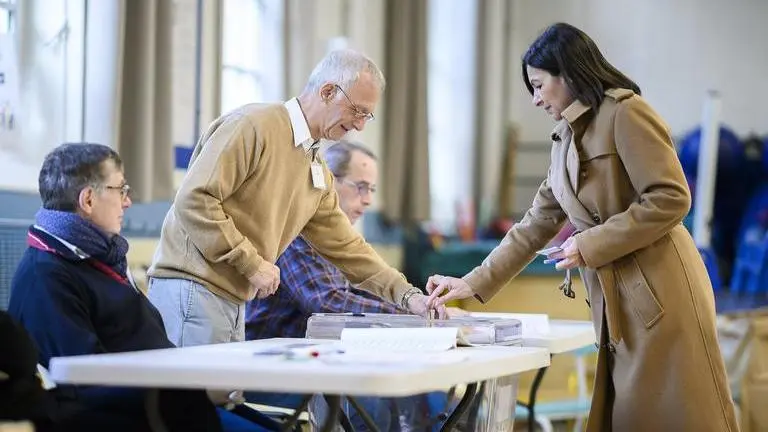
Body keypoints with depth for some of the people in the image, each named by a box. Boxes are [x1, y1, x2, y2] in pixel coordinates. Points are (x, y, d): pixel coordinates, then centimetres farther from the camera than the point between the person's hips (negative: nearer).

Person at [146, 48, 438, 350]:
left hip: (233, 300, 9)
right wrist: (252, 263, -17)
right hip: (192, 288, -9)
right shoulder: (253, 126, -12)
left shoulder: (319, 175, 17)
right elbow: (194, 200, -19)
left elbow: (345, 246, 21)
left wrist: (407, 295, 11)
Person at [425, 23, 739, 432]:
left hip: (660, 293, -8)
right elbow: (535, 225, 20)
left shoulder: (625, 113, -8)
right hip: (617, 304, 8)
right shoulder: (564, 138, 18)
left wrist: (591, 245, -14)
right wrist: (473, 283, 14)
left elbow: (671, 198, -15)